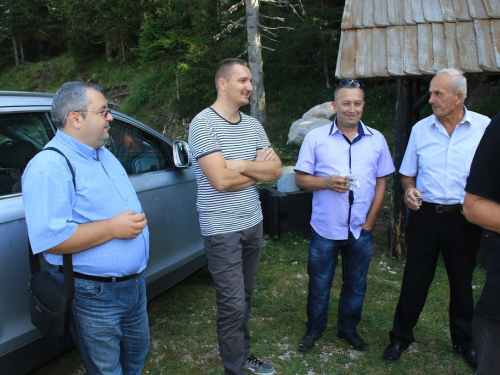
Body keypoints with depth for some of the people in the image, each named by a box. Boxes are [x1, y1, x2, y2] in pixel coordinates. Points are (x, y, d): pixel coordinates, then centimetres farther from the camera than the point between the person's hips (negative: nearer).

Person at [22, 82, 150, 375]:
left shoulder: (104, 154, 9)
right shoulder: (50, 167, -21)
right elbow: (49, 238, -28)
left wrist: (135, 219, 4)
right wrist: (112, 228, -25)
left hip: (135, 282, 8)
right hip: (94, 293, -8)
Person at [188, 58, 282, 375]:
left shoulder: (252, 124, 8)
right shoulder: (203, 124, -13)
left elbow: (276, 170, 2)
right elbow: (221, 180, -23)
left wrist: (241, 165, -14)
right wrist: (258, 169, -7)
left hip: (254, 223, 7)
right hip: (222, 230, -6)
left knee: (245, 298, 18)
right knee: (233, 305, 1)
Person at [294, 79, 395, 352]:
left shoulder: (376, 139, 4)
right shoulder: (316, 137, -3)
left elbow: (381, 182, 8)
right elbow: (300, 179, -2)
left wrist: (369, 222, 1)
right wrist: (327, 182, -21)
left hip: (360, 230, 2)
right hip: (325, 228, -2)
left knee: (356, 284, 16)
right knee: (319, 284, 11)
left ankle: (348, 328, 37)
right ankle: (314, 329, 32)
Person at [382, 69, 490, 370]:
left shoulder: (484, 127, -2)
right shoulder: (421, 129, 3)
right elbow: (408, 173, 11)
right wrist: (409, 189, -10)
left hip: (464, 218, -1)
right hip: (425, 215, 1)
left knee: (462, 280, 14)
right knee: (415, 279, 8)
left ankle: (464, 341, 35)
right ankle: (400, 337, 25)